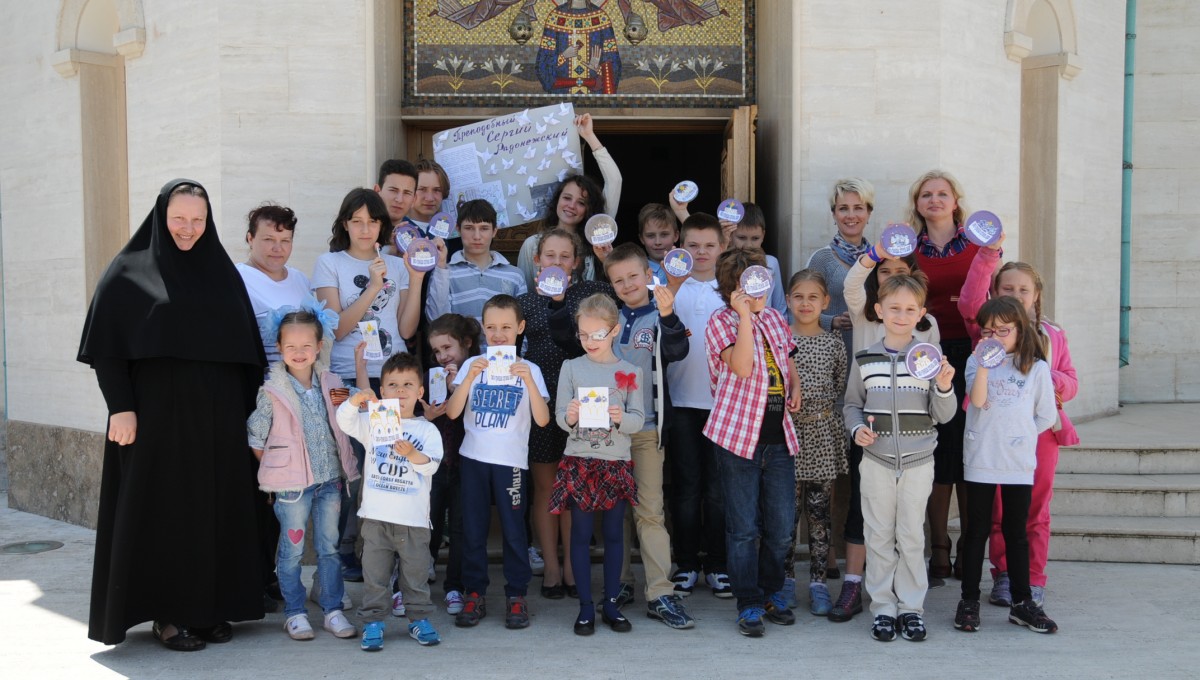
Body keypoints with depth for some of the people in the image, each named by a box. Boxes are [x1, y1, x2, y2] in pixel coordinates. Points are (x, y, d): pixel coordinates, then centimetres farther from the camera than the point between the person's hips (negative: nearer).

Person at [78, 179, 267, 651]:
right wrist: (121, 408, -14)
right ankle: (167, 614, 11)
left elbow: (245, 347, 11)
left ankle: (211, 607, 18)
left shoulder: (223, 271, 10)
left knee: (216, 511, 7)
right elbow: (108, 347, -5)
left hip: (217, 419, 4)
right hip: (159, 416, -4)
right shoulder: (131, 271, -1)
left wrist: (248, 411, 7)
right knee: (164, 513, 1)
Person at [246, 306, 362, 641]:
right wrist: (276, 472, -1)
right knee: (292, 550, 5)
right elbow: (256, 439, -3)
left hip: (330, 479, 4)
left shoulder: (331, 384, 3)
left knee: (329, 547, 10)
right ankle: (295, 613, 17)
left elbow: (345, 427, 15)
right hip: (291, 485, -3)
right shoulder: (271, 391, -8)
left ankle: (333, 610, 20)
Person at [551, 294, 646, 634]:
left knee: (614, 534, 8)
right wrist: (570, 417, -23)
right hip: (579, 462, 0)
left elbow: (638, 420, -2)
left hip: (616, 463, 1)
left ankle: (611, 604, 19)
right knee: (581, 534, 3)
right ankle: (586, 607, 12)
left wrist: (621, 418, -23)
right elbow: (560, 416, -1)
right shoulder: (571, 367, 2)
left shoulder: (631, 372, 2)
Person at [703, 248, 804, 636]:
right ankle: (749, 604, 13)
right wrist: (744, 316, -23)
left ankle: (771, 593, 28)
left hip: (779, 434, 5)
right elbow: (741, 367, -22)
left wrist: (795, 390, 7)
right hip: (739, 434, -5)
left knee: (782, 525, 10)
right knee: (744, 526, 2)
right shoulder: (721, 321, -6)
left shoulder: (774, 319, 12)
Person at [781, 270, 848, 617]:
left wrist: (824, 408, -1)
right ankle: (786, 579, 16)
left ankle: (818, 581, 12)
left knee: (820, 510, 5)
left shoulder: (834, 342, 6)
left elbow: (841, 387, 10)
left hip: (823, 434, 1)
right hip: (787, 431, -1)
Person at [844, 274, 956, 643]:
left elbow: (943, 415, 0)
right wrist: (857, 428, -8)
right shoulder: (864, 359, 2)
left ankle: (911, 608, 17)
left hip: (918, 461, -1)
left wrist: (944, 387, -19)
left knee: (912, 535, 6)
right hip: (877, 460, 1)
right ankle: (883, 608, 16)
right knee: (879, 536, 6)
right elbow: (852, 403, 11)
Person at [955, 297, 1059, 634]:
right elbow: (977, 400, -14)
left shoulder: (1036, 368, 1)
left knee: (1016, 532, 9)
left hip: (1019, 464, 0)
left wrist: (1018, 436, 2)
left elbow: (1046, 417, 7)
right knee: (978, 530, 7)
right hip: (979, 462, 0)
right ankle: (969, 600, 14)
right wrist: (985, 363, -20)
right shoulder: (976, 362, 3)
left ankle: (1022, 602, 17)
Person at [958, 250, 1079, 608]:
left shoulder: (1052, 335, 12)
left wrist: (1056, 382, -10)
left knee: (1036, 509, 5)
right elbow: (970, 299, -15)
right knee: (1000, 510, 4)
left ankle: (1033, 581, 14)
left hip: (1041, 430, 2)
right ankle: (1003, 577, 15)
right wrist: (989, 254, -25)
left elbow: (1071, 382, 14)